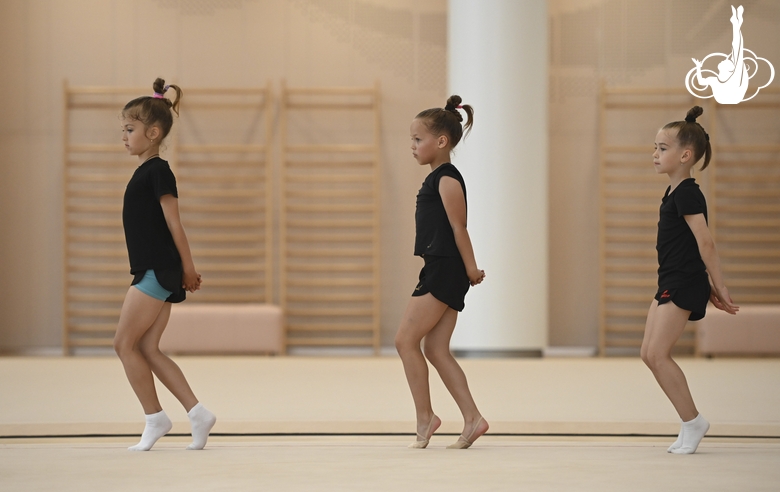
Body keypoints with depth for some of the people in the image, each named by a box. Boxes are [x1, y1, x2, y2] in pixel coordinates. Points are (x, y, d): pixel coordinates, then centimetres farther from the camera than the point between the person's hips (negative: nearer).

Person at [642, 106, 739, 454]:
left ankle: (692, 422, -1)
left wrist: (718, 287, -17)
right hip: (670, 283, 10)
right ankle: (690, 423, 13)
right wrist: (711, 288, 18)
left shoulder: (687, 194, -16)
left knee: (658, 354, -11)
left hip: (683, 283, -10)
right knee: (649, 353, 8)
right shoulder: (675, 193, 15)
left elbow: (705, 243, -19)